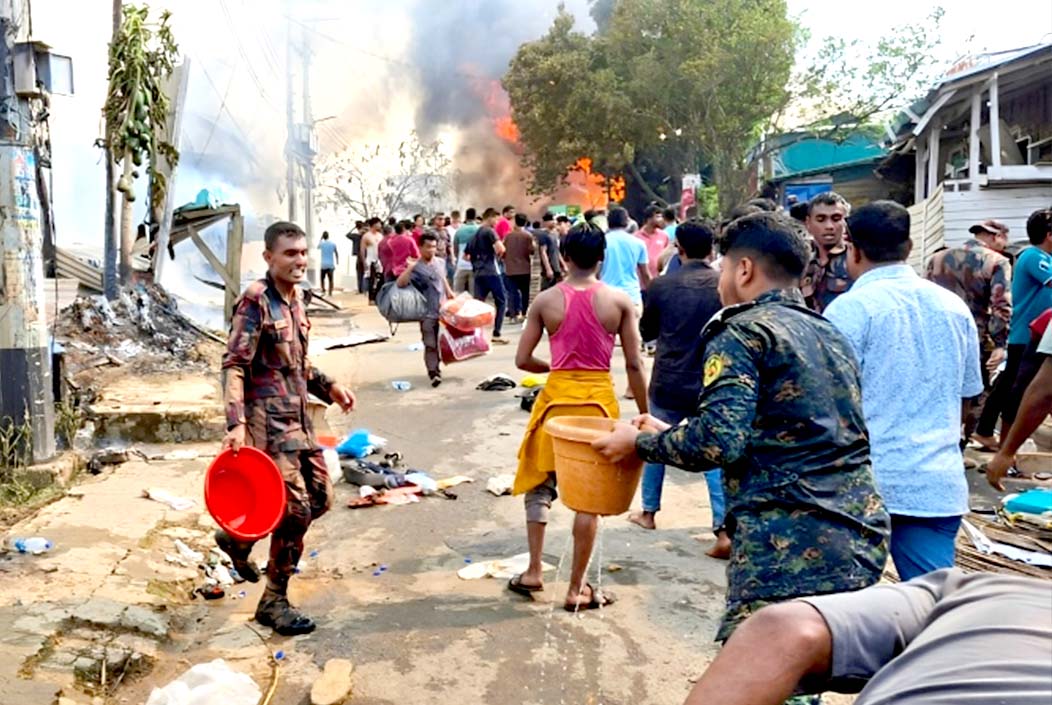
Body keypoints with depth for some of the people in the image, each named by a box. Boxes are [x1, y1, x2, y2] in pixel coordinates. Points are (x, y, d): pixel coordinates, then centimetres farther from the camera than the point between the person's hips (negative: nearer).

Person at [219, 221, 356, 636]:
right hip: (268, 420, -9)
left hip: (298, 417, 9)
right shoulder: (255, 300, -13)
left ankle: (239, 536, 32)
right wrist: (236, 424, -27)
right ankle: (274, 602, 10)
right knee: (296, 509, -7)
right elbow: (234, 366, -18)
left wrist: (328, 387, 14)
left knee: (320, 498, 12)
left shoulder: (295, 297, 12)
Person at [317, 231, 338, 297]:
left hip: (323, 264, -1)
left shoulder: (321, 243, -3)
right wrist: (337, 261, 20)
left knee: (322, 278, 13)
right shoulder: (333, 243, -2)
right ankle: (330, 292, 3)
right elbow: (336, 253, 6)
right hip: (331, 264, 1)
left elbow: (318, 247, 22)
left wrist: (321, 238, 23)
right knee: (330, 279, 5)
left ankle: (323, 290, 0)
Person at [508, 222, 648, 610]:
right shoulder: (619, 301, -5)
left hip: (556, 397, 1)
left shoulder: (546, 300, -4)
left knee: (540, 483, 20)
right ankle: (576, 589, 15)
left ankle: (534, 571, 21)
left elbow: (522, 360, -2)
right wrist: (644, 415, 4)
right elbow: (634, 365, -4)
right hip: (599, 399, 0)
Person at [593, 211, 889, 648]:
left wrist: (640, 442, 0)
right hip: (863, 541, 9)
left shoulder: (743, 332, -6)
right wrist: (672, 433, 24)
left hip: (791, 553, -9)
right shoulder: (831, 335, 20)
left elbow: (717, 442, -18)